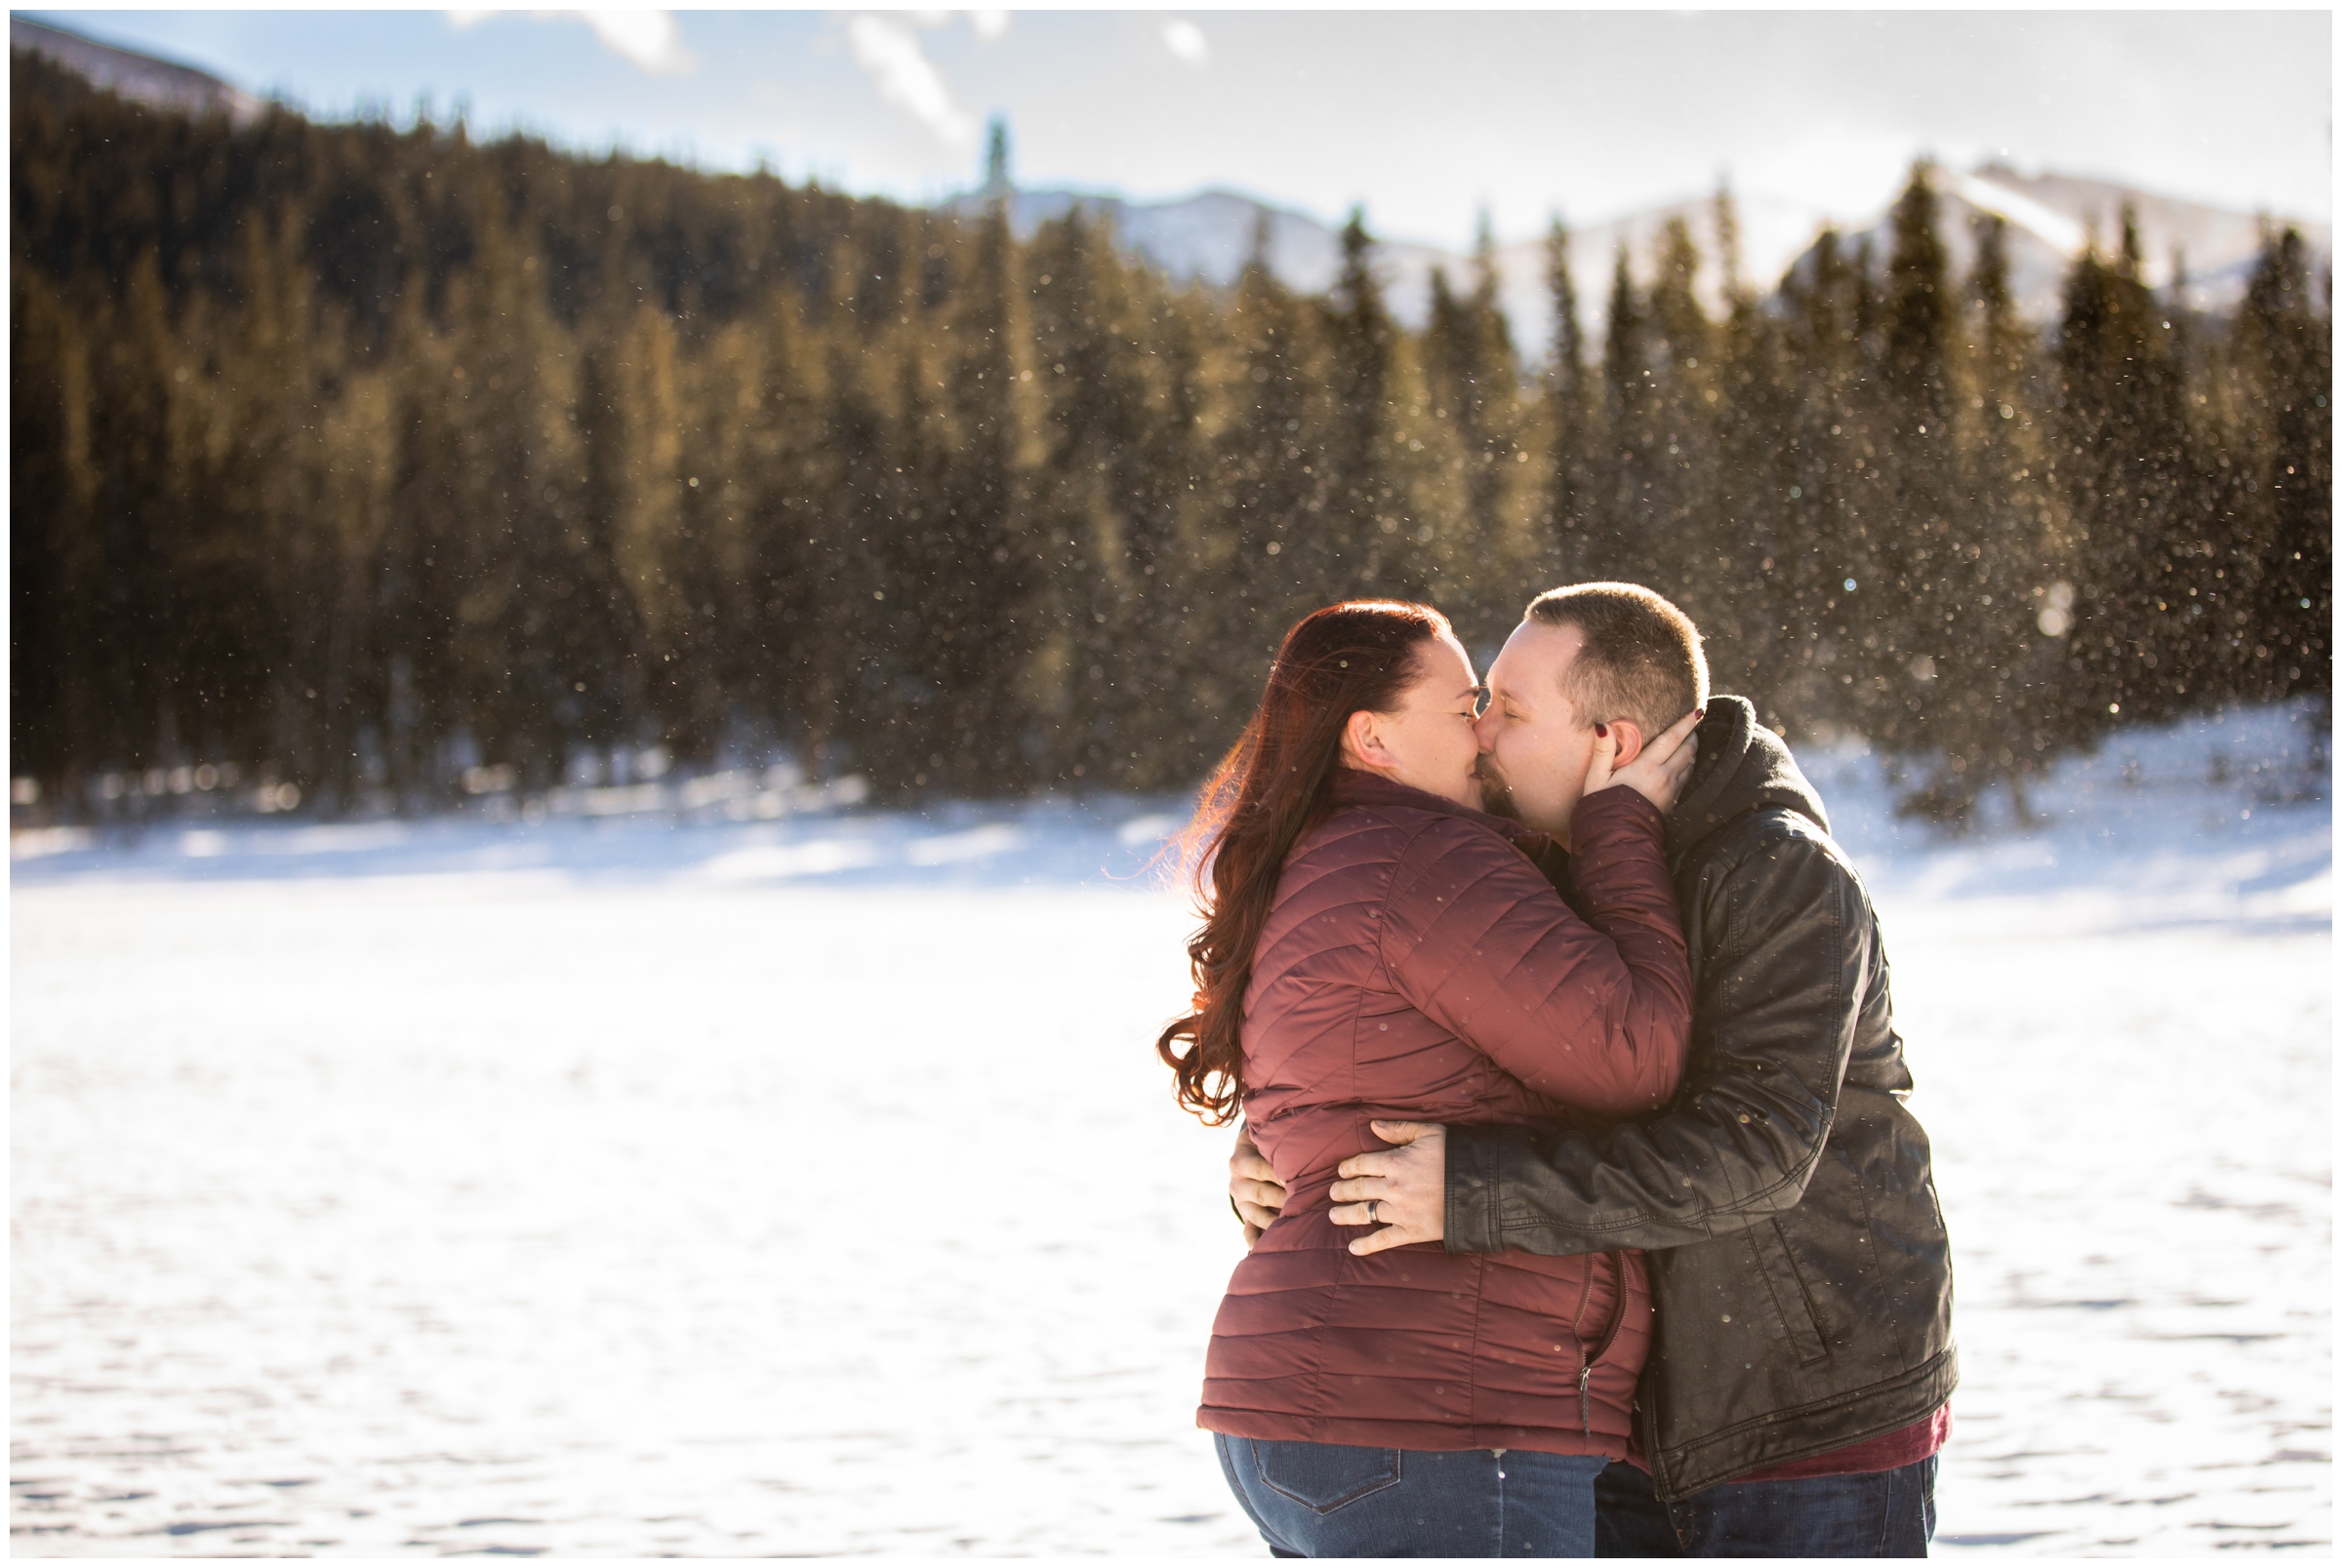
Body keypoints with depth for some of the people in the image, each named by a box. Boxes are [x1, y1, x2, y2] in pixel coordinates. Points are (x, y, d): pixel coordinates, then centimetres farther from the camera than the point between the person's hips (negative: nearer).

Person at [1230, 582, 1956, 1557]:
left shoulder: (1787, 881, -18)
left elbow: (1752, 1152, -29)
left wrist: (1473, 1192, -34)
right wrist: (1276, 1162, -11)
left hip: (1821, 1435, -7)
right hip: (1649, 1431, 7)